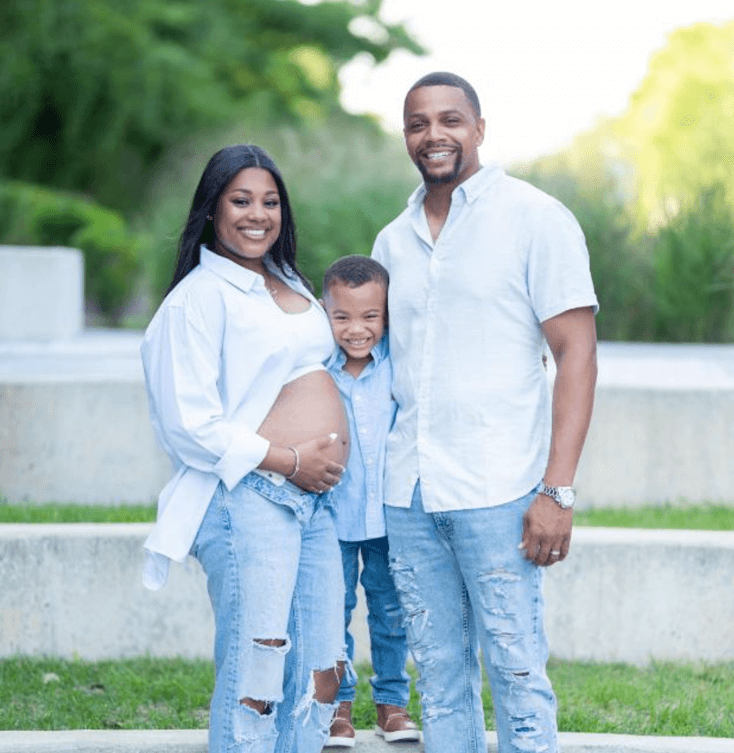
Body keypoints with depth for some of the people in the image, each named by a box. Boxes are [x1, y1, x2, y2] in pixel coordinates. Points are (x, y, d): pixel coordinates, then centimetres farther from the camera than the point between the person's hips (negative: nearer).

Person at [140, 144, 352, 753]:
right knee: (254, 682, -6)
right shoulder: (200, 295, -7)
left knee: (322, 676, 8)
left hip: (315, 499, 8)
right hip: (248, 499, -8)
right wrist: (289, 461, -14)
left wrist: (333, 449, 13)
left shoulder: (290, 285, 18)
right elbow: (190, 425, -14)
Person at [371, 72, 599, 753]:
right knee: (439, 672, 9)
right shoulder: (392, 241, 14)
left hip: (496, 491, -5)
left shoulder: (534, 218, -2)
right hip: (409, 492, 5)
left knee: (516, 673, -4)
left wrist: (558, 491, -14)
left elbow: (577, 352, -6)